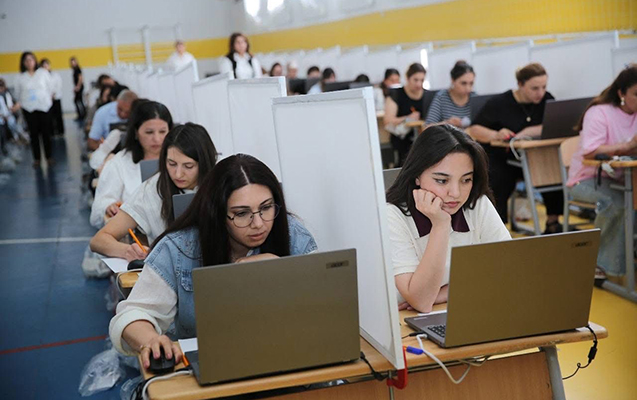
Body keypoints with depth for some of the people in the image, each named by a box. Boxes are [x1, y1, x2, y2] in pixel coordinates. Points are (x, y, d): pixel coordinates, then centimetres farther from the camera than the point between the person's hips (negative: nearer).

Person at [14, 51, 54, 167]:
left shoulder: (43, 73, 2)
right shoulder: (20, 77, 2)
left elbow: (50, 88, 7)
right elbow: (18, 94, 8)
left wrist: (49, 100, 6)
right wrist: (19, 104, 1)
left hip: (43, 106, 0)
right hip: (28, 108, 0)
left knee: (46, 132, 2)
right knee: (33, 133, 3)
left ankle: (49, 156, 13)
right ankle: (36, 158, 10)